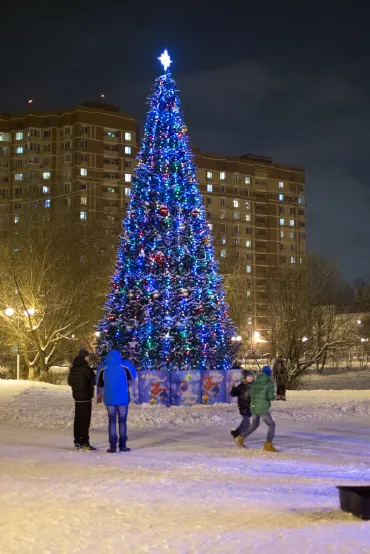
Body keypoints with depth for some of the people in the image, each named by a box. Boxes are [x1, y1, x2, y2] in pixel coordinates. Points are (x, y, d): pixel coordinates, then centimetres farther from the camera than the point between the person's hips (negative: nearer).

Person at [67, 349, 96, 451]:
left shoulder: (73, 368, 8)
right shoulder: (86, 368, -16)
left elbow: (70, 382, 18)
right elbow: (94, 380, -14)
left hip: (77, 397, 8)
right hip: (85, 397, -8)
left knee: (78, 419, 13)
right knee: (85, 420, -7)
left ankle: (77, 441, 18)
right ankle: (84, 443, -9)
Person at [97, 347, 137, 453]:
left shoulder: (103, 369, -2)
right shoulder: (124, 367, -4)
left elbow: (100, 384, 8)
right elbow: (133, 376, 15)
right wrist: (128, 363, 23)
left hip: (109, 399, 1)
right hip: (123, 398, -1)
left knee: (112, 422, 5)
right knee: (122, 421, 5)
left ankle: (113, 446, -1)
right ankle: (122, 446, 3)